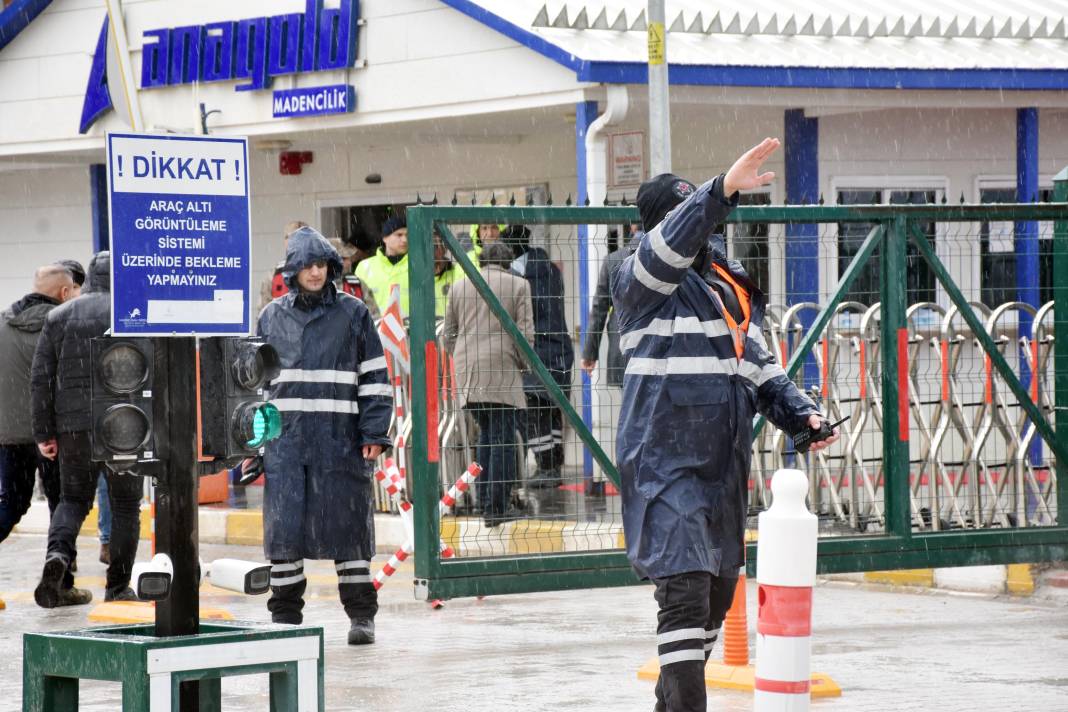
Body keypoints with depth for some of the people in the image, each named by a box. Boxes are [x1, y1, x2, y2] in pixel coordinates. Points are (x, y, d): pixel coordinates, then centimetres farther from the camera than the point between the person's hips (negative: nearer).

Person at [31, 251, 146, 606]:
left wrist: (44, 433, 8)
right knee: (125, 504, 10)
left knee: (73, 498, 15)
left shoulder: (59, 317, 7)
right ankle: (118, 586, 9)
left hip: (73, 424, 2)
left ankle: (58, 553, -13)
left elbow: (40, 379, 5)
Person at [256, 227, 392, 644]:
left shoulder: (352, 314, 4)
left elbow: (374, 378, 4)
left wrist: (374, 434, -3)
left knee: (347, 524, -1)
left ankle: (361, 615, 7)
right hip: (285, 437, 2)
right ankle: (285, 616, 11)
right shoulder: (272, 317, 10)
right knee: (284, 527, 1)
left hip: (338, 438, -2)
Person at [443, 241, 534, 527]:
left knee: (486, 433, 17)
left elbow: (448, 335, 13)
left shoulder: (459, 286, 12)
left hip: (467, 370, 4)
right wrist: (524, 364, 10)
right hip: (502, 369, -4)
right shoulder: (518, 285, 2)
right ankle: (497, 507, -4)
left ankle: (484, 500, 15)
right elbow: (525, 333, -3)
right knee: (502, 439, -1)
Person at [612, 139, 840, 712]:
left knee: (718, 591, 15)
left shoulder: (733, 287, 16)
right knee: (685, 592, -17)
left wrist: (799, 413, 4)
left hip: (725, 465, 8)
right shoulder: (643, 282, -7)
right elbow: (671, 244, -29)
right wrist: (724, 190, -40)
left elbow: (761, 367, 20)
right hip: (665, 465, -8)